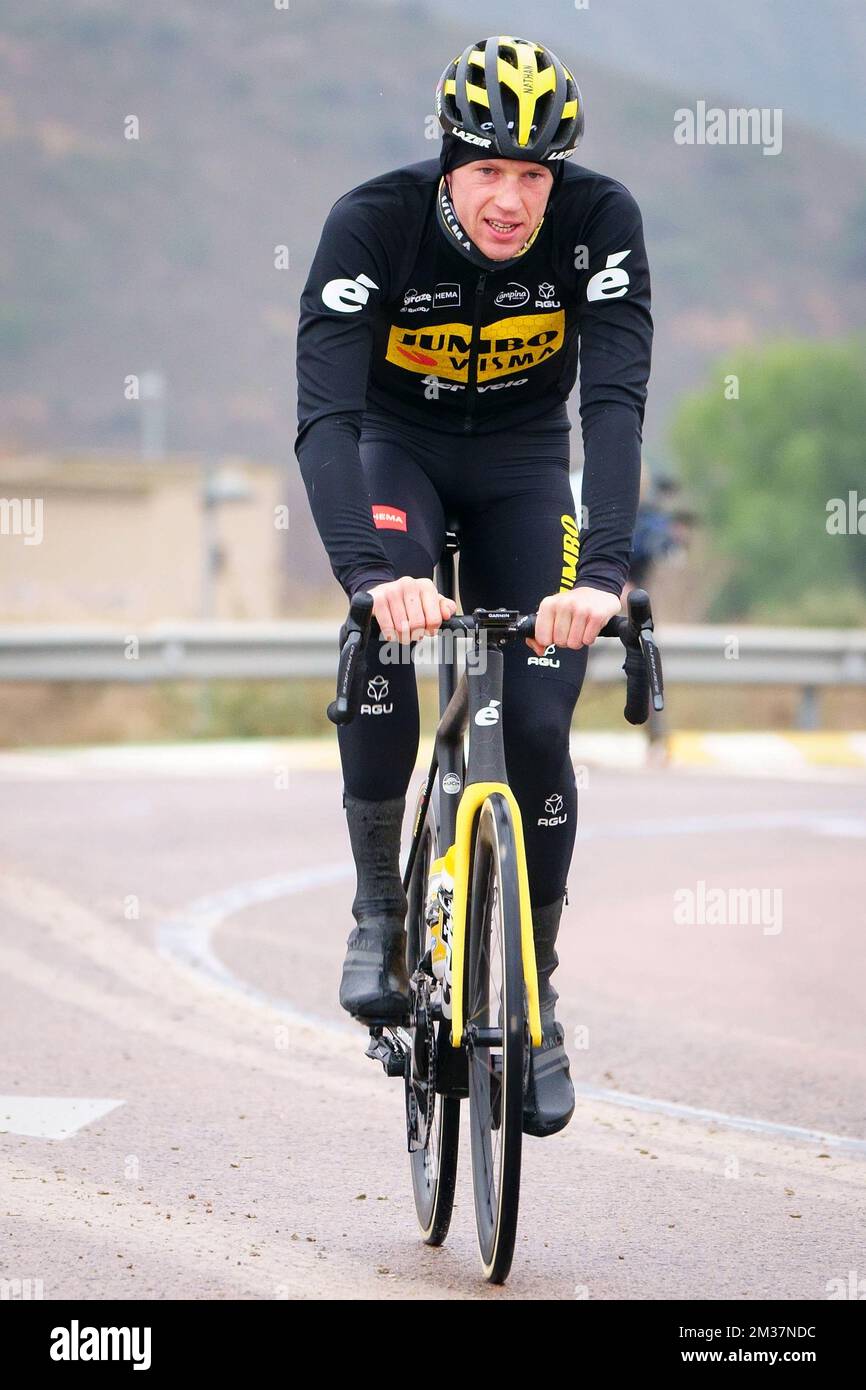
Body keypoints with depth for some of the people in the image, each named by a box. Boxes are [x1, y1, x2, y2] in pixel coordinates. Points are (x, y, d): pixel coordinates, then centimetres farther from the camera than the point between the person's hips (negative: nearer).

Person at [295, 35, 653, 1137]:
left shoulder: (601, 220, -26)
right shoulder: (374, 221, -30)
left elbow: (616, 404, -34)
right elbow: (324, 414, -39)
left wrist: (602, 571, -50)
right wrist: (372, 572, -55)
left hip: (523, 458, 1)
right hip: (398, 444, -1)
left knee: (538, 724, -9)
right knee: (387, 636, -31)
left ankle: (535, 992, 10)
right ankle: (378, 905, -11)